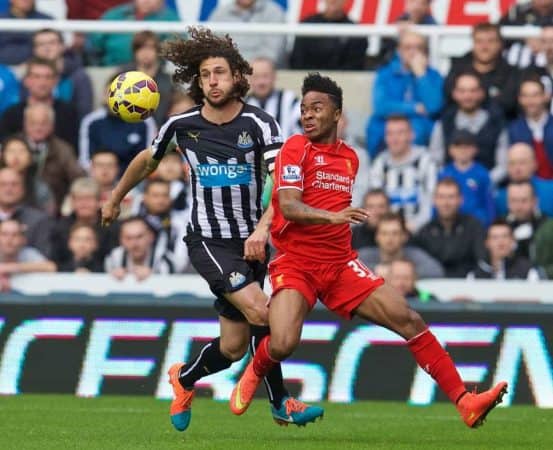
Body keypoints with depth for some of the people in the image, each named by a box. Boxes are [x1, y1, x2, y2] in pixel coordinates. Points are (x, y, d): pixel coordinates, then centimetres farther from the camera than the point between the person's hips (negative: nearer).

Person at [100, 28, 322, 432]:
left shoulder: (259, 124, -8)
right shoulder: (182, 125, -3)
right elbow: (148, 160, 18)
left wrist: (262, 228, -32)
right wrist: (115, 198, 29)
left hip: (251, 242, 2)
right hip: (208, 242, -2)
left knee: (234, 346, 5)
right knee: (259, 311, -23)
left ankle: (184, 379, 36)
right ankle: (280, 402, -6)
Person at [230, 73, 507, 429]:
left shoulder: (350, 158, 13)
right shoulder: (296, 149, -6)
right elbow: (288, 206, -20)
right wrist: (331, 216, -34)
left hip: (341, 264, 5)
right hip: (296, 263, -5)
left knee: (408, 320, -9)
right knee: (283, 345, -27)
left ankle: (465, 402, -8)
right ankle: (253, 375, 11)